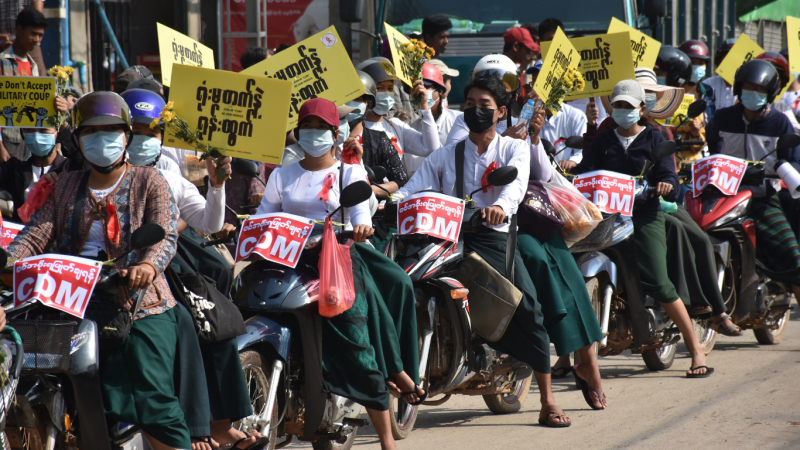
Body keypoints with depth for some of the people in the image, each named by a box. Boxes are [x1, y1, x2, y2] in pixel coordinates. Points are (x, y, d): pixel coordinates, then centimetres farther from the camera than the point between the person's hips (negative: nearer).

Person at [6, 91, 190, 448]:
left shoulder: (148, 182, 7)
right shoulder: (67, 186, 20)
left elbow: (165, 234, -9)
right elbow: (38, 231, 6)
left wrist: (148, 265, -32)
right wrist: (9, 260, -16)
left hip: (140, 305, -4)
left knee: (153, 400, -18)